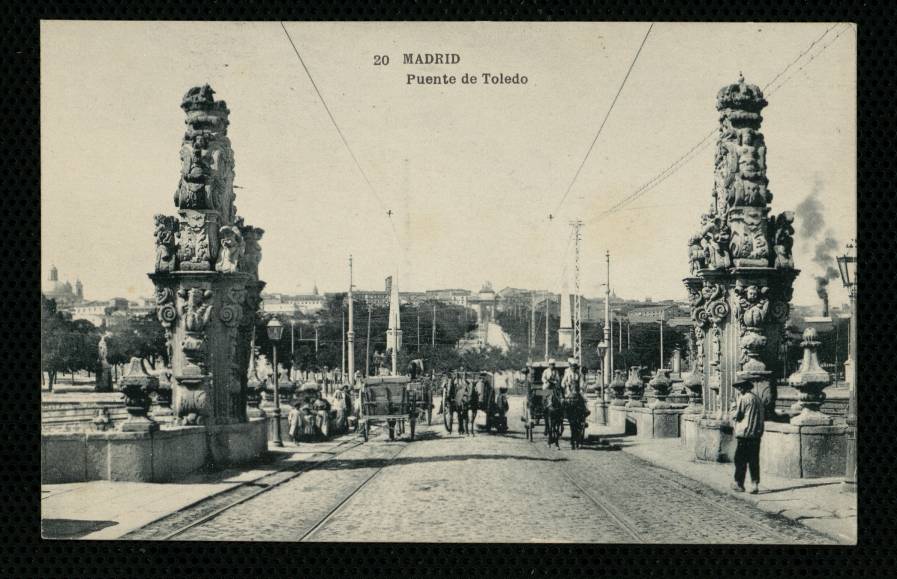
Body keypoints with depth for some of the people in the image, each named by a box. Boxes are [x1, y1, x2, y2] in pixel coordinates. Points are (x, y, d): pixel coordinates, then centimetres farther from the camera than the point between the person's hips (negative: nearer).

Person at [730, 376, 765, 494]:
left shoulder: (743, 399, -11)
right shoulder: (758, 398, 12)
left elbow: (735, 416, -12)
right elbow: (761, 417, 16)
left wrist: (735, 404, 3)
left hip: (744, 434, -7)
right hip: (756, 434, 7)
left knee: (740, 460, 2)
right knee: (754, 461, 8)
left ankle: (739, 484, 7)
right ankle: (755, 484, 4)